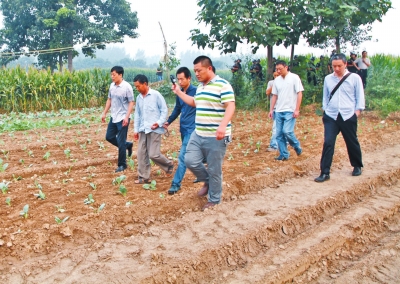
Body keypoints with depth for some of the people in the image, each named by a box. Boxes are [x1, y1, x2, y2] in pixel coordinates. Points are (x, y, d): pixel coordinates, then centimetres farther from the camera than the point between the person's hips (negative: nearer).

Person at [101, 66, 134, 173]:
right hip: (114, 117, 7)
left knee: (120, 142, -2)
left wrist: (126, 117, -21)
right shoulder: (112, 85, 6)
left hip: (122, 118, -7)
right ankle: (127, 145, 33)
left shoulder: (127, 87, -15)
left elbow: (131, 102, -14)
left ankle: (122, 165, 12)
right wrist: (104, 113, 13)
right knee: (109, 137, 14)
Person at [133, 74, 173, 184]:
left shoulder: (156, 95, -7)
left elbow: (164, 110, -5)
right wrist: (136, 129, 14)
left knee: (153, 154, -7)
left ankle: (169, 165, 20)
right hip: (142, 130, 6)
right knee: (141, 153, 4)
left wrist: (159, 123, -17)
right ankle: (144, 177, 15)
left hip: (154, 129, -6)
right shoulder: (139, 97, 11)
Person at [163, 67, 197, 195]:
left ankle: (176, 183, -4)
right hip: (183, 128, 7)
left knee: (183, 156, -10)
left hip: (192, 129, -7)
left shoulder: (196, 91, -12)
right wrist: (168, 121, 18)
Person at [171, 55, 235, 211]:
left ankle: (214, 200, 20)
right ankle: (207, 181, 28)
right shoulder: (200, 86, 15)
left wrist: (223, 126, -35)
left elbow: (230, 106, -21)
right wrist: (179, 92, 29)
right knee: (190, 161, 2)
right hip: (198, 134, 8)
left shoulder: (222, 85, -12)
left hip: (215, 137, -8)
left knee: (214, 170, 2)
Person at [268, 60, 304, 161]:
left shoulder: (294, 77, -5)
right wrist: (271, 109, 9)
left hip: (290, 111, -5)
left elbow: (299, 94, -7)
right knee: (279, 134, 4)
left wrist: (297, 109, -13)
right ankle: (283, 154, 13)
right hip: (278, 111, 6)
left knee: (287, 131, -15)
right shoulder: (276, 80, 10)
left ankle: (297, 146, 11)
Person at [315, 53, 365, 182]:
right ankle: (325, 173, -4)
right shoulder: (328, 79, 7)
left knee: (352, 143, 13)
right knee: (328, 143, -8)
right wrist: (325, 109, 7)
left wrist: (357, 111, -4)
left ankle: (357, 166, 36)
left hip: (348, 117, -1)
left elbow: (360, 96, 3)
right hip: (331, 117, 1)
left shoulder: (355, 78, 0)